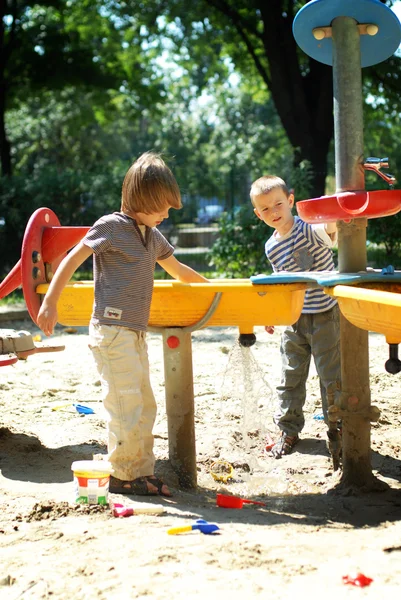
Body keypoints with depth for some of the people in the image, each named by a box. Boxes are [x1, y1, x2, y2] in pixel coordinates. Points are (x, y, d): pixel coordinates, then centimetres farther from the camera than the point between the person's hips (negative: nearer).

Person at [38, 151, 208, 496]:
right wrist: (50, 303, -19)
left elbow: (179, 271, 29)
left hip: (136, 332, 9)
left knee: (145, 406, 12)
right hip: (112, 330, -9)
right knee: (127, 406, -8)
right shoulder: (112, 226, -8)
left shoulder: (153, 236, 15)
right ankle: (123, 476, 3)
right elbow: (72, 261, -11)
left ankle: (143, 473, 20)